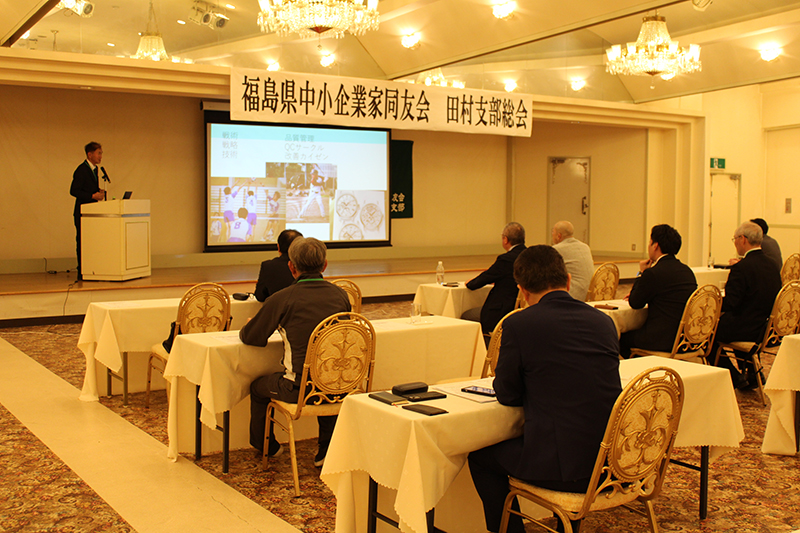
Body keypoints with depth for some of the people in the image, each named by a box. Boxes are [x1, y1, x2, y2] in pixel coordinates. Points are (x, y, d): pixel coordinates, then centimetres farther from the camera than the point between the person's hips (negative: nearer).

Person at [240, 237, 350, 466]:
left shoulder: (282, 299, -12)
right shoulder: (340, 295, 1)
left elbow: (250, 338, 0)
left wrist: (246, 328, 25)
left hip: (300, 389, -4)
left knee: (258, 387, 24)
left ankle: (268, 447, 45)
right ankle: (326, 450, 39)